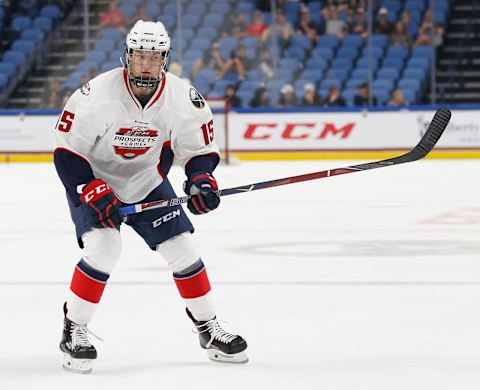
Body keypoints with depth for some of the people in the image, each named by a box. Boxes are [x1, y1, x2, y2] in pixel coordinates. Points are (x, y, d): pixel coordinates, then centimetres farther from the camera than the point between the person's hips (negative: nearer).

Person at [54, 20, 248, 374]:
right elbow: (67, 152, -20)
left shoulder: (183, 98, -17)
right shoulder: (97, 96, -27)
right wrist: (95, 193, -27)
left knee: (183, 248, -1)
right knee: (103, 249, -24)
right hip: (92, 180, -4)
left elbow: (200, 149, -3)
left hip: (147, 182, 4)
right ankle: (74, 331, -6)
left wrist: (201, 180, -23)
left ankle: (208, 328, 18)